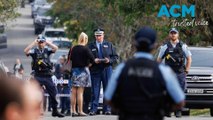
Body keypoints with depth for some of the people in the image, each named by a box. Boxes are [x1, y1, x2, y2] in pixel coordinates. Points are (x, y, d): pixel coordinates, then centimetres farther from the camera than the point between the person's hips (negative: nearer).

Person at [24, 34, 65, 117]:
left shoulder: (47, 50, 7)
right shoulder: (34, 51, 2)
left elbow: (55, 48, -9)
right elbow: (26, 51, -16)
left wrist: (47, 42, -9)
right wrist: (34, 43, -14)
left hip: (47, 75, 2)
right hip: (38, 76, -2)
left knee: (53, 93, 4)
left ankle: (55, 111, 15)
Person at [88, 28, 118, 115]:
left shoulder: (109, 45, 12)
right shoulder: (91, 46, 9)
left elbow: (115, 57, 10)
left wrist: (109, 60, -9)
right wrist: (93, 61, -14)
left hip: (107, 69, 1)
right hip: (95, 70, -1)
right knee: (95, 91, -2)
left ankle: (107, 109, 4)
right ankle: (93, 109, -1)